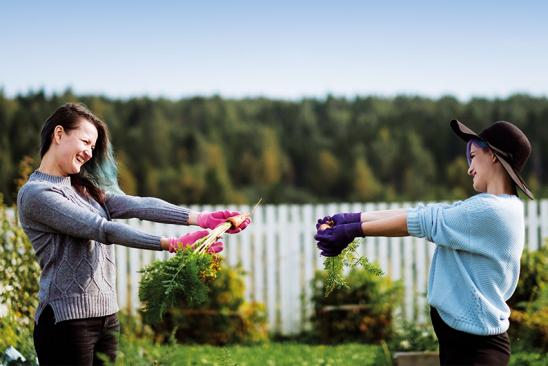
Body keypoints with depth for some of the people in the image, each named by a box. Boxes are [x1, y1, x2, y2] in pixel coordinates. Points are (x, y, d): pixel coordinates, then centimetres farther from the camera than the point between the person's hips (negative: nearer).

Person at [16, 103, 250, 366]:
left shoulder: (85, 188, 17)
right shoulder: (35, 194, -9)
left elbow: (138, 206, 2)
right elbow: (103, 230, -18)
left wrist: (201, 219, -12)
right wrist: (172, 245, -24)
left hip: (107, 316, 8)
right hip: (66, 320, -8)